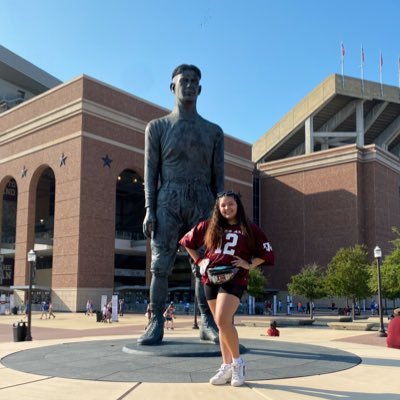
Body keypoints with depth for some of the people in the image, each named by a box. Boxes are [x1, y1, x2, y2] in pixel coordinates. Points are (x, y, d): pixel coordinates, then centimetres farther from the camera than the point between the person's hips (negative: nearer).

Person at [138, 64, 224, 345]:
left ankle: (208, 324, 1)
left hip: (202, 202, 1)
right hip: (168, 201, -1)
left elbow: (218, 176, 12)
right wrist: (149, 211, -6)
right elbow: (151, 172, 5)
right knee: (161, 265, -6)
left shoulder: (214, 131, 16)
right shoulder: (157, 127, 12)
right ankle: (156, 325, -3)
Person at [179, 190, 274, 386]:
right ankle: (226, 367, 18)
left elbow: (266, 252, 9)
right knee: (223, 324, 10)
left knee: (223, 320, -20)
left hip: (234, 278, -4)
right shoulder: (209, 226, 11)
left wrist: (249, 265, -5)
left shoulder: (249, 229, 5)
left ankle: (238, 362, -1)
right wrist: (199, 261, 10)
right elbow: (188, 242, 21)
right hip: (211, 278, 4)